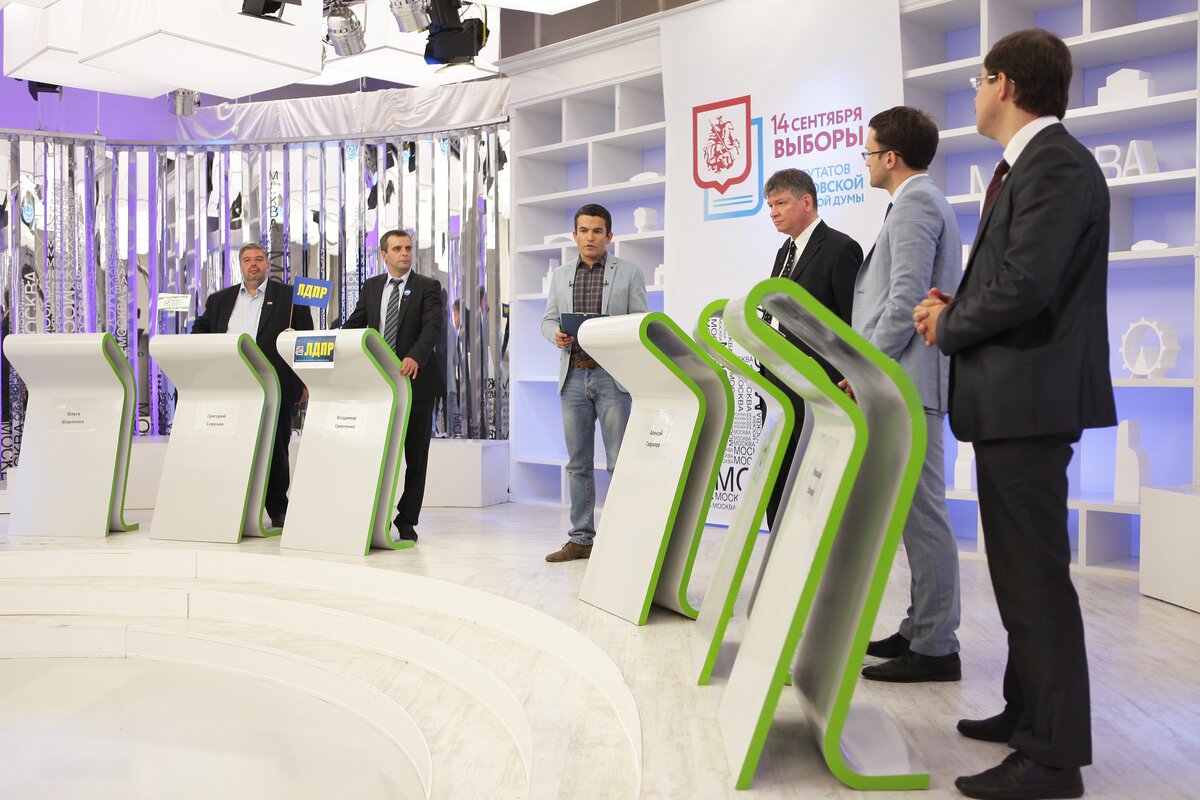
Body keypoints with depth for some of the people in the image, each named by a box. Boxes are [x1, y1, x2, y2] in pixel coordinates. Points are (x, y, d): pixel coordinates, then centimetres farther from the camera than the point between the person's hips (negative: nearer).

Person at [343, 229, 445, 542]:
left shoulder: (428, 287, 1)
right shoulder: (371, 287, 13)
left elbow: (432, 326, -14)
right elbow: (354, 324, 9)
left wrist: (415, 358, -32)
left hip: (416, 379, -3)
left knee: (416, 454, 3)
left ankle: (407, 521, 12)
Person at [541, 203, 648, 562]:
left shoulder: (629, 272, 5)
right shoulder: (561, 275, 16)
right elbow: (548, 319, 15)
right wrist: (556, 335, -7)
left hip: (612, 374, -4)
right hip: (573, 374, 4)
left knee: (619, 461, -4)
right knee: (578, 462, 8)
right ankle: (580, 538, 15)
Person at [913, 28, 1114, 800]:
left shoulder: (1054, 164, -14)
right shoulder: (1028, 165, 17)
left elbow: (1025, 285, -25)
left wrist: (950, 326, -10)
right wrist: (959, 307, 4)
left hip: (1030, 397, -11)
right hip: (1012, 398, 11)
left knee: (1036, 573, -6)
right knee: (1020, 566, 17)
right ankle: (1029, 710, 30)